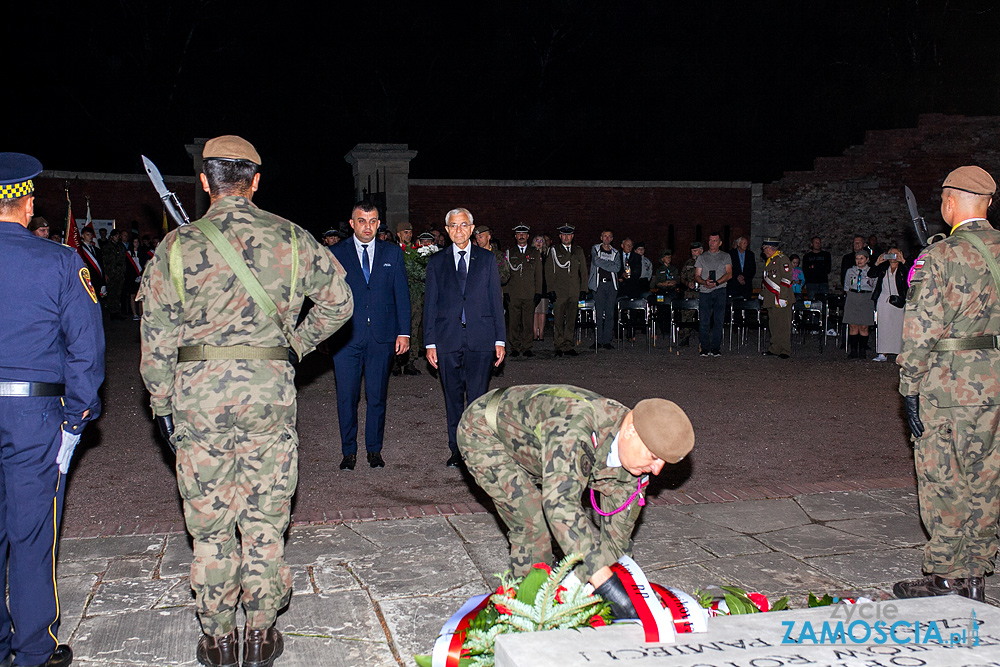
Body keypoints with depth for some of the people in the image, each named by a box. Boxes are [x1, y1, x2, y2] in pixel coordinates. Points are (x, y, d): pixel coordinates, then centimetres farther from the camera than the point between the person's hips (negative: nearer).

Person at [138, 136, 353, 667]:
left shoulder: (177, 246, -2)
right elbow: (338, 301, 8)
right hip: (271, 388, 1)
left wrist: (162, 403, 8)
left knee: (209, 520, 10)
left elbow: (157, 336, 0)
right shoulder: (291, 239, 1)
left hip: (199, 390, -1)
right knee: (266, 518, 11)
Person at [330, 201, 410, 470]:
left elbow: (402, 293, 7)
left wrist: (403, 332, 1)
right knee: (347, 397, 2)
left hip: (382, 336, 1)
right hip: (346, 336, -1)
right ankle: (349, 452, 15)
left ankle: (374, 450, 19)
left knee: (377, 396, 6)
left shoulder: (392, 252, 8)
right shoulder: (336, 253, 5)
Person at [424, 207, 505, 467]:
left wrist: (500, 339, 1)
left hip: (480, 338, -1)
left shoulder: (487, 259, 8)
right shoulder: (436, 261, 9)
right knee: (453, 397, 7)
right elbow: (430, 304, 7)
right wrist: (430, 343, 1)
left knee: (478, 397, -2)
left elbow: (496, 300, 7)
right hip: (448, 339, 1)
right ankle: (456, 450, 17)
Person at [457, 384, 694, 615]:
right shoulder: (575, 425, -43)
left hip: (530, 448, 7)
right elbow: (559, 502, -54)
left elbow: (617, 536, -6)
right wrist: (605, 581, -57)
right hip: (482, 433, -7)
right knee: (532, 524, -19)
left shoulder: (633, 456, -17)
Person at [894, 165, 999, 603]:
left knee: (942, 483, 4)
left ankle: (943, 579, 12)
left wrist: (909, 389, -9)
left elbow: (922, 330, -14)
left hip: (949, 386, -6)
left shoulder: (939, 256, -12)